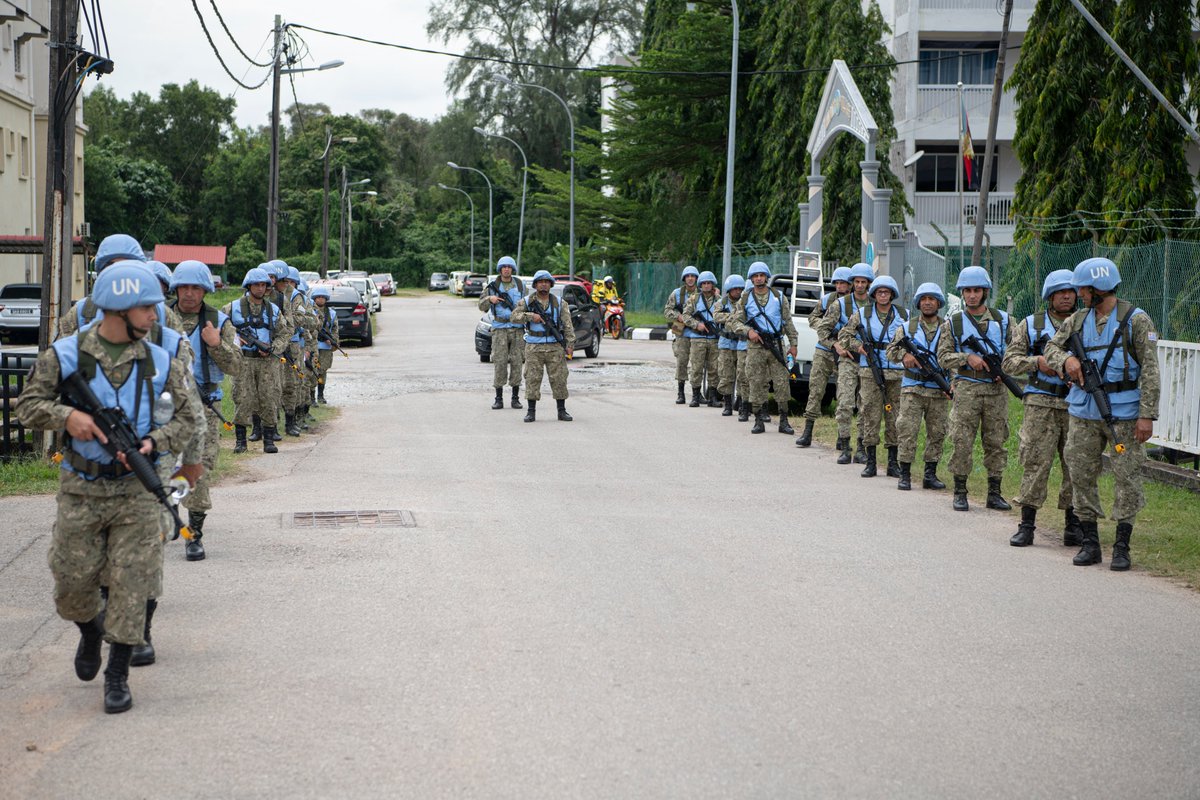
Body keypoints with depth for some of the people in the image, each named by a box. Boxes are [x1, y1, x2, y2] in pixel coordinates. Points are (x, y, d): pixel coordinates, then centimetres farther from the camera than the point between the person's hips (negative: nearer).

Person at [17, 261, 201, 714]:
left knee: (131, 585, -3)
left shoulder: (159, 362, 2)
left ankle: (118, 677, 9)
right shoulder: (66, 355, -3)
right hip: (80, 490, 0)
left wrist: (153, 443, -12)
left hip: (136, 489, 1)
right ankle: (90, 631, 40)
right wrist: (66, 416, -20)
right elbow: (28, 405, 0)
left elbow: (185, 418, 6)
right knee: (72, 582, 6)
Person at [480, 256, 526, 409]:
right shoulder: (493, 286, 6)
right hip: (499, 329, -1)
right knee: (499, 362, -7)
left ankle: (515, 398, 6)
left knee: (517, 362, 0)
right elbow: (482, 306, 2)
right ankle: (498, 398, -2)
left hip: (517, 328, 1)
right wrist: (490, 299, -16)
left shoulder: (520, 285, 9)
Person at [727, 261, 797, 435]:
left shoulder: (778, 297, 10)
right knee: (756, 383, -1)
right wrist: (748, 331, -13)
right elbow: (735, 322, 6)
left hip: (776, 345, 0)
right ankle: (759, 421, 6)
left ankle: (783, 421, 3)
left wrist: (793, 344, 6)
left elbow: (788, 322, 12)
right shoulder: (745, 300, 8)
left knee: (782, 382, -3)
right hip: (756, 347, 0)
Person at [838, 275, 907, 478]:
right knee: (871, 415, -4)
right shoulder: (862, 314, 6)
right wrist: (858, 346, -5)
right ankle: (870, 463, 1)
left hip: (896, 372, 2)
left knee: (894, 416, 3)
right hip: (870, 371, -1)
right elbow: (843, 335, 10)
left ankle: (893, 462, 10)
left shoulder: (903, 316, 10)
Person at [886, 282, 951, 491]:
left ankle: (930, 475, 13)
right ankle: (904, 475, 0)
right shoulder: (907, 327, 7)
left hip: (939, 390, 1)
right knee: (907, 431, -6)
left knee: (937, 434, 4)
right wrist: (904, 354, -16)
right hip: (912, 389, -1)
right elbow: (891, 351, 6)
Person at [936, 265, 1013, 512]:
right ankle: (960, 492, 5)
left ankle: (994, 493, 12)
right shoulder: (953, 322, 5)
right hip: (966, 388, -2)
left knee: (996, 442, 4)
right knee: (962, 442, -4)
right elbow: (943, 357, 1)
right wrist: (967, 357, -14)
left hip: (996, 388, 2)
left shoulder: (1002, 320, 10)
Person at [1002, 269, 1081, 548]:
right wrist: (1037, 362, -12)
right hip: (1041, 404, -2)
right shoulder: (1031, 325, 9)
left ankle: (1073, 524, 13)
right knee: (1035, 462, -6)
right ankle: (1027, 524, -1)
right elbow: (1010, 361, 5)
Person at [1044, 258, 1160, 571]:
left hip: (1124, 413, -5)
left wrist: (1147, 415, -16)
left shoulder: (1136, 320, -6)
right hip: (1084, 412, 5)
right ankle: (1090, 543, 14)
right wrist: (1066, 360, -7)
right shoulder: (1079, 320, 9)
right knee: (1081, 475, 5)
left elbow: (1150, 371, -9)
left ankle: (1121, 547, 5)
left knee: (1127, 478, -2)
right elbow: (1051, 346, 17)